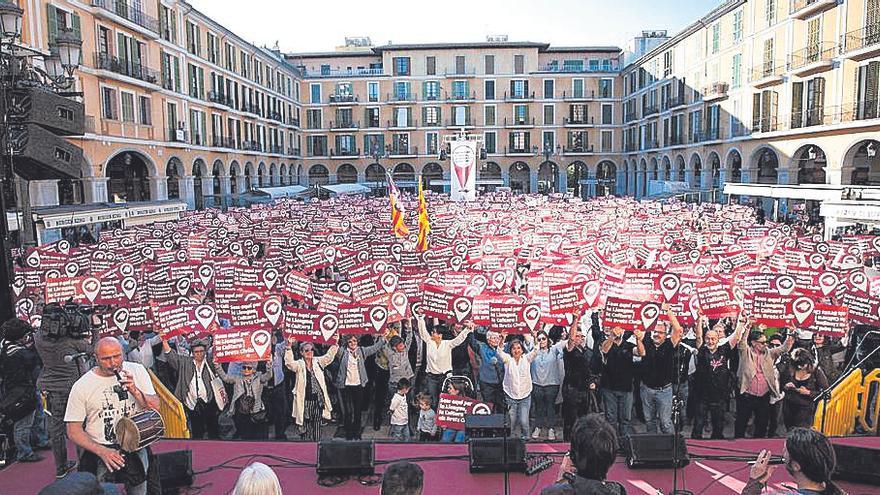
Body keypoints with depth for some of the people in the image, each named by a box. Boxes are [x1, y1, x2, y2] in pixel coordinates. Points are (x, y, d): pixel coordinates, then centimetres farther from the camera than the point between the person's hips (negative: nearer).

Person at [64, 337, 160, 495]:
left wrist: (135, 391, -17)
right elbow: (73, 430, 0)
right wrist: (102, 452, -13)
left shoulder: (137, 371, 4)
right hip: (100, 449, -1)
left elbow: (156, 408, 1)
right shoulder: (81, 386, -1)